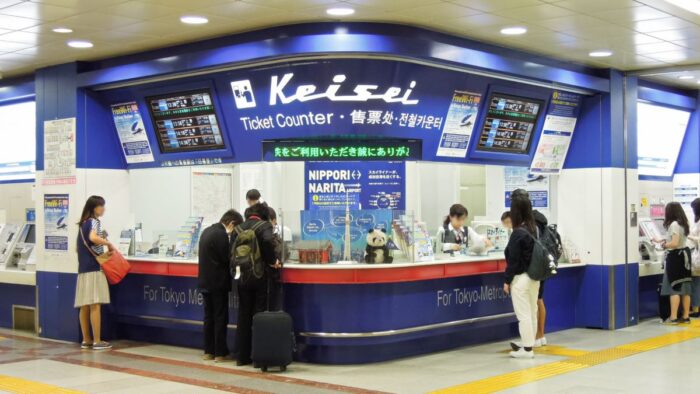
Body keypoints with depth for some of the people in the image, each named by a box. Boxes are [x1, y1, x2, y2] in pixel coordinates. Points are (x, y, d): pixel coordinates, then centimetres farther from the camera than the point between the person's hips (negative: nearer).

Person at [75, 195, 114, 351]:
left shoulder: (83, 223, 18)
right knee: (95, 305, -8)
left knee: (85, 306, 8)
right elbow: (93, 238, -28)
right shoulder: (94, 222, -8)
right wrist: (109, 244, -15)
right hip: (94, 268, -8)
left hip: (83, 269, 9)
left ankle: (86, 340, 11)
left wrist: (103, 246, 20)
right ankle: (97, 341, -8)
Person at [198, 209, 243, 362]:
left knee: (209, 317, 13)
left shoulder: (207, 231, 10)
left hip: (205, 281, 9)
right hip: (218, 283, -8)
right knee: (221, 318, -1)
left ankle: (208, 351, 17)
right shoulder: (221, 235, -18)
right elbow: (227, 259, -17)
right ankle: (220, 353, 3)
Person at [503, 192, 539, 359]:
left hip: (520, 278, -8)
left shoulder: (518, 233, -17)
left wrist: (507, 281, -8)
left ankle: (527, 349, 4)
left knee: (523, 314, -1)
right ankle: (528, 343, 27)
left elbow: (513, 260, -15)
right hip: (534, 277, 8)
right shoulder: (535, 229, 3)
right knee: (532, 312, 15)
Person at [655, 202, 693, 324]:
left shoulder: (674, 224, -17)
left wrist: (664, 245, -6)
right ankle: (686, 316, 14)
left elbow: (674, 243, -24)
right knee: (685, 288, 10)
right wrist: (662, 240, 26)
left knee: (674, 288, -6)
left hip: (675, 256, -9)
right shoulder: (683, 223, 11)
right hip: (684, 254, 9)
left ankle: (673, 317, -6)